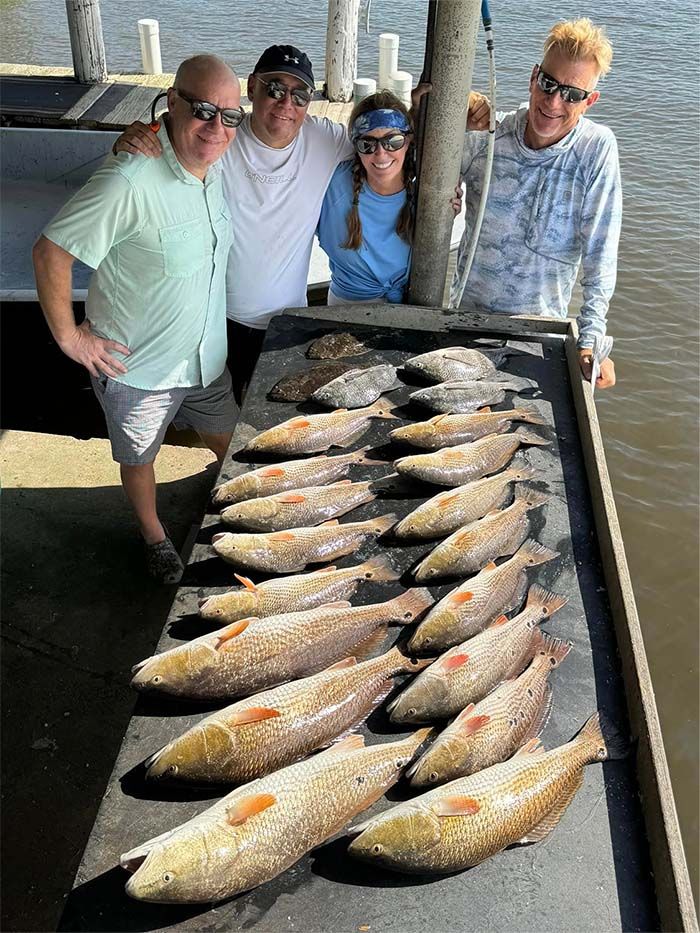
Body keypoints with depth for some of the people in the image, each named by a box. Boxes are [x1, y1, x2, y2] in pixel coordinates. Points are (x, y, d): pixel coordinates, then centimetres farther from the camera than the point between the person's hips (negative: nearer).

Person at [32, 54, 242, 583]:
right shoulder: (130, 183, -31)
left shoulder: (213, 164, -5)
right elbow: (51, 253, -24)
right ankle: (154, 535, 46)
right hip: (136, 364, -6)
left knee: (230, 444, 23)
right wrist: (68, 336, -17)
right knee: (140, 457, 17)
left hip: (206, 355, 7)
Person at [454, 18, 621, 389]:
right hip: (466, 309, 2)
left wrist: (592, 339, -24)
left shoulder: (597, 148, -16)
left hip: (540, 320, -2)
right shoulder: (484, 137, -10)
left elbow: (599, 254, -18)